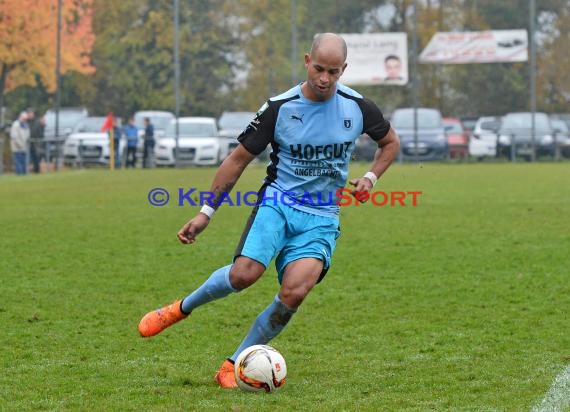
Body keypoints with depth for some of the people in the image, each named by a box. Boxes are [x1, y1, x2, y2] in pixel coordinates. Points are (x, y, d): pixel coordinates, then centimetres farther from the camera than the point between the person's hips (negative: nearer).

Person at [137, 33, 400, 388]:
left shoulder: (357, 107, -1)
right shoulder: (280, 108, -6)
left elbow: (391, 142, 19)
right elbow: (239, 159, 3)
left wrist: (371, 177, 0)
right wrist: (206, 213, 1)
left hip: (322, 219, 1)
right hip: (278, 202, -1)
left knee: (294, 292, -23)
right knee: (244, 274, -27)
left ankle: (234, 365, -8)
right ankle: (183, 308, 3)